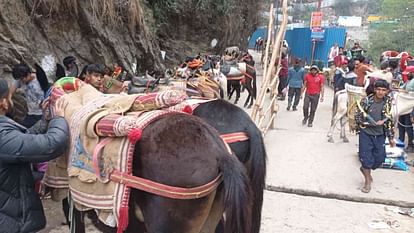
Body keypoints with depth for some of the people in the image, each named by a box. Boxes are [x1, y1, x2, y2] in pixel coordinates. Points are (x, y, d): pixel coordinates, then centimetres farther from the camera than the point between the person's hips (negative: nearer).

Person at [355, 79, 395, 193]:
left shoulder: (387, 102, -2)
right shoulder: (366, 101, -13)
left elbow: (389, 120, 6)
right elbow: (358, 117, -11)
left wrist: (391, 137, 7)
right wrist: (374, 123, -16)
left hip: (380, 134, 4)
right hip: (366, 133, -3)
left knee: (380, 158, 7)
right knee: (366, 157, -1)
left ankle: (365, 169, 37)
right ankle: (368, 181, 19)